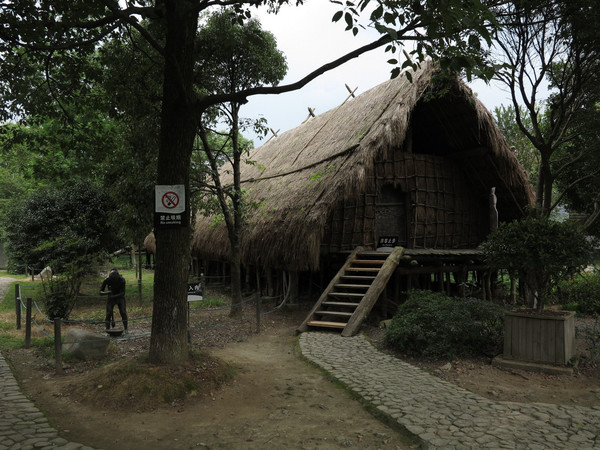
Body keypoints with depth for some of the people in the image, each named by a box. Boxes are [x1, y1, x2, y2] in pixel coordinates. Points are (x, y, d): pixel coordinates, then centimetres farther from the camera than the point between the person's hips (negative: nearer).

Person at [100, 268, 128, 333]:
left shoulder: (122, 280, -26)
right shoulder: (107, 280, -24)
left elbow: (123, 293, -24)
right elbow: (101, 292, -21)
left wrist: (114, 296, -37)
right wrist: (107, 293, -42)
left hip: (120, 297, 0)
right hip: (111, 297, 1)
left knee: (123, 313, -14)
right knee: (108, 314, -13)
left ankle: (126, 329, -3)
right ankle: (107, 331, -6)